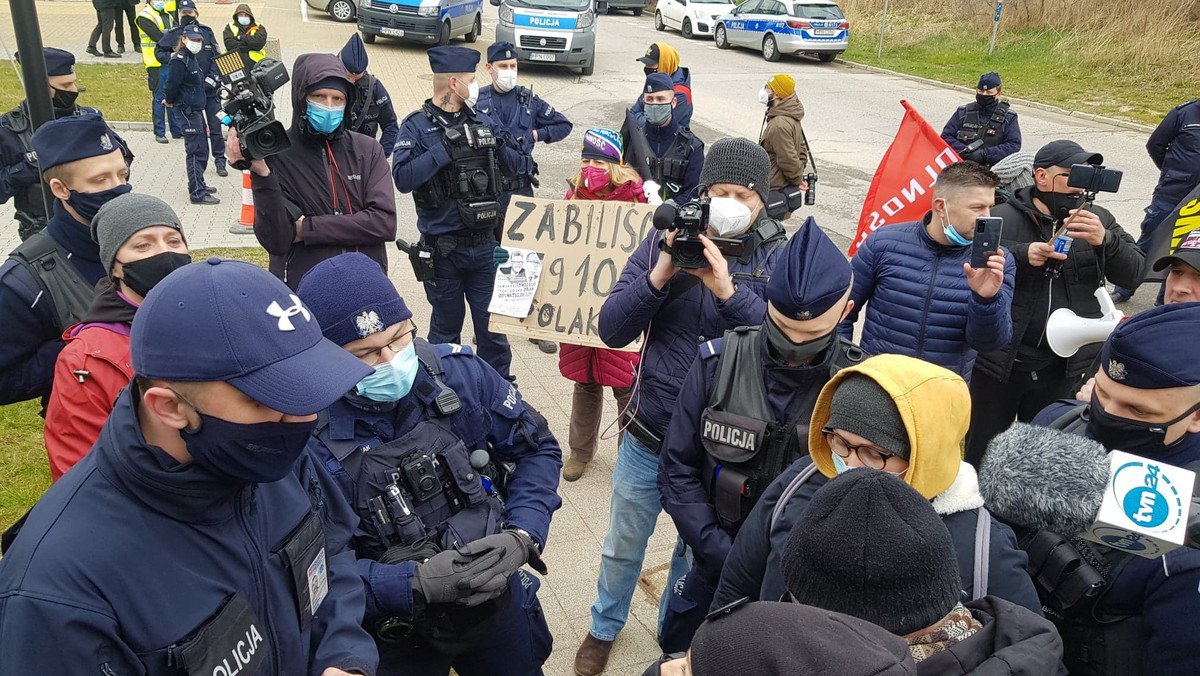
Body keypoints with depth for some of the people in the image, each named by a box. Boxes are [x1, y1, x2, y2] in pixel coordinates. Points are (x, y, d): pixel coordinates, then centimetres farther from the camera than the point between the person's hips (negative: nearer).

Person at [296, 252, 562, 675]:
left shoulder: (461, 372, -16)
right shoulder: (306, 441, -22)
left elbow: (537, 449, -5)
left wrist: (523, 537, -18)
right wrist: (416, 582, -30)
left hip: (500, 603, 3)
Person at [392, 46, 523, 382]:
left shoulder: (482, 119, 6)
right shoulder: (418, 125, -9)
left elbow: (511, 164, 10)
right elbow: (402, 178, -21)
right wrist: (444, 150, -24)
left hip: (485, 244, 4)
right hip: (443, 249, -3)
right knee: (446, 327, 14)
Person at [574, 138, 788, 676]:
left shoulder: (777, 258, -7)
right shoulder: (664, 241, -6)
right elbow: (612, 330, -10)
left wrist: (727, 289, -30)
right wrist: (660, 275, -24)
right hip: (649, 435, 1)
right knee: (623, 545, 21)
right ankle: (604, 627, 48)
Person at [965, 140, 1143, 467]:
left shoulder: (1098, 220, 7)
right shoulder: (1003, 217, -7)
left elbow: (1133, 274, -1)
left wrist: (1104, 240, -19)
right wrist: (1022, 255, -29)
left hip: (1063, 368, 4)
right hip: (999, 362, -4)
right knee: (979, 454, 8)